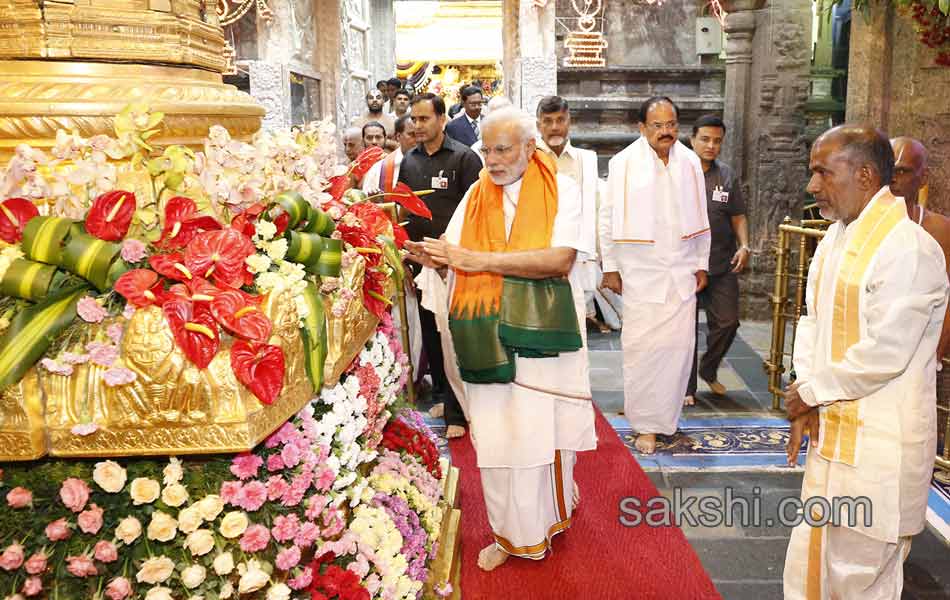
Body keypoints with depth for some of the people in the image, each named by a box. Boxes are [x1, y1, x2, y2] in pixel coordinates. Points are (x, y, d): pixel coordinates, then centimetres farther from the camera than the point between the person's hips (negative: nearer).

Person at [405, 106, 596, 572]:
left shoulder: (560, 189, -4)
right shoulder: (478, 193, 9)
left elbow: (560, 258, -18)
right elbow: (452, 249, 6)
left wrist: (480, 261, -19)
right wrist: (431, 254, -19)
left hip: (541, 329, -3)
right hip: (488, 334, 3)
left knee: (542, 429, 6)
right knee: (495, 436, 7)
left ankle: (547, 516, 30)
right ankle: (511, 532, 24)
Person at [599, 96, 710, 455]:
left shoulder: (690, 162, 5)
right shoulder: (624, 163, -5)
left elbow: (700, 217, 11)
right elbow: (608, 218, -1)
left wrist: (702, 264, 12)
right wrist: (610, 267, -1)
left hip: (681, 269, 3)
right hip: (640, 271, -3)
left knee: (679, 344, 4)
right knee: (642, 345, -1)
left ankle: (668, 417, 21)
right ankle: (646, 424, 11)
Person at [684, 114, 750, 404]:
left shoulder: (727, 175, 9)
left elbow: (738, 217, 14)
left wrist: (744, 246, -2)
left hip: (723, 265, 4)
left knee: (727, 322, 6)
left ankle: (708, 370, 31)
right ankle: (687, 386, 16)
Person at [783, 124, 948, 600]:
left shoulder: (908, 248, -20)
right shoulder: (836, 237, 8)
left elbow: (885, 352, -23)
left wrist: (813, 391, -11)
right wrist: (806, 401, -1)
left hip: (880, 447, -8)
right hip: (833, 433, 8)